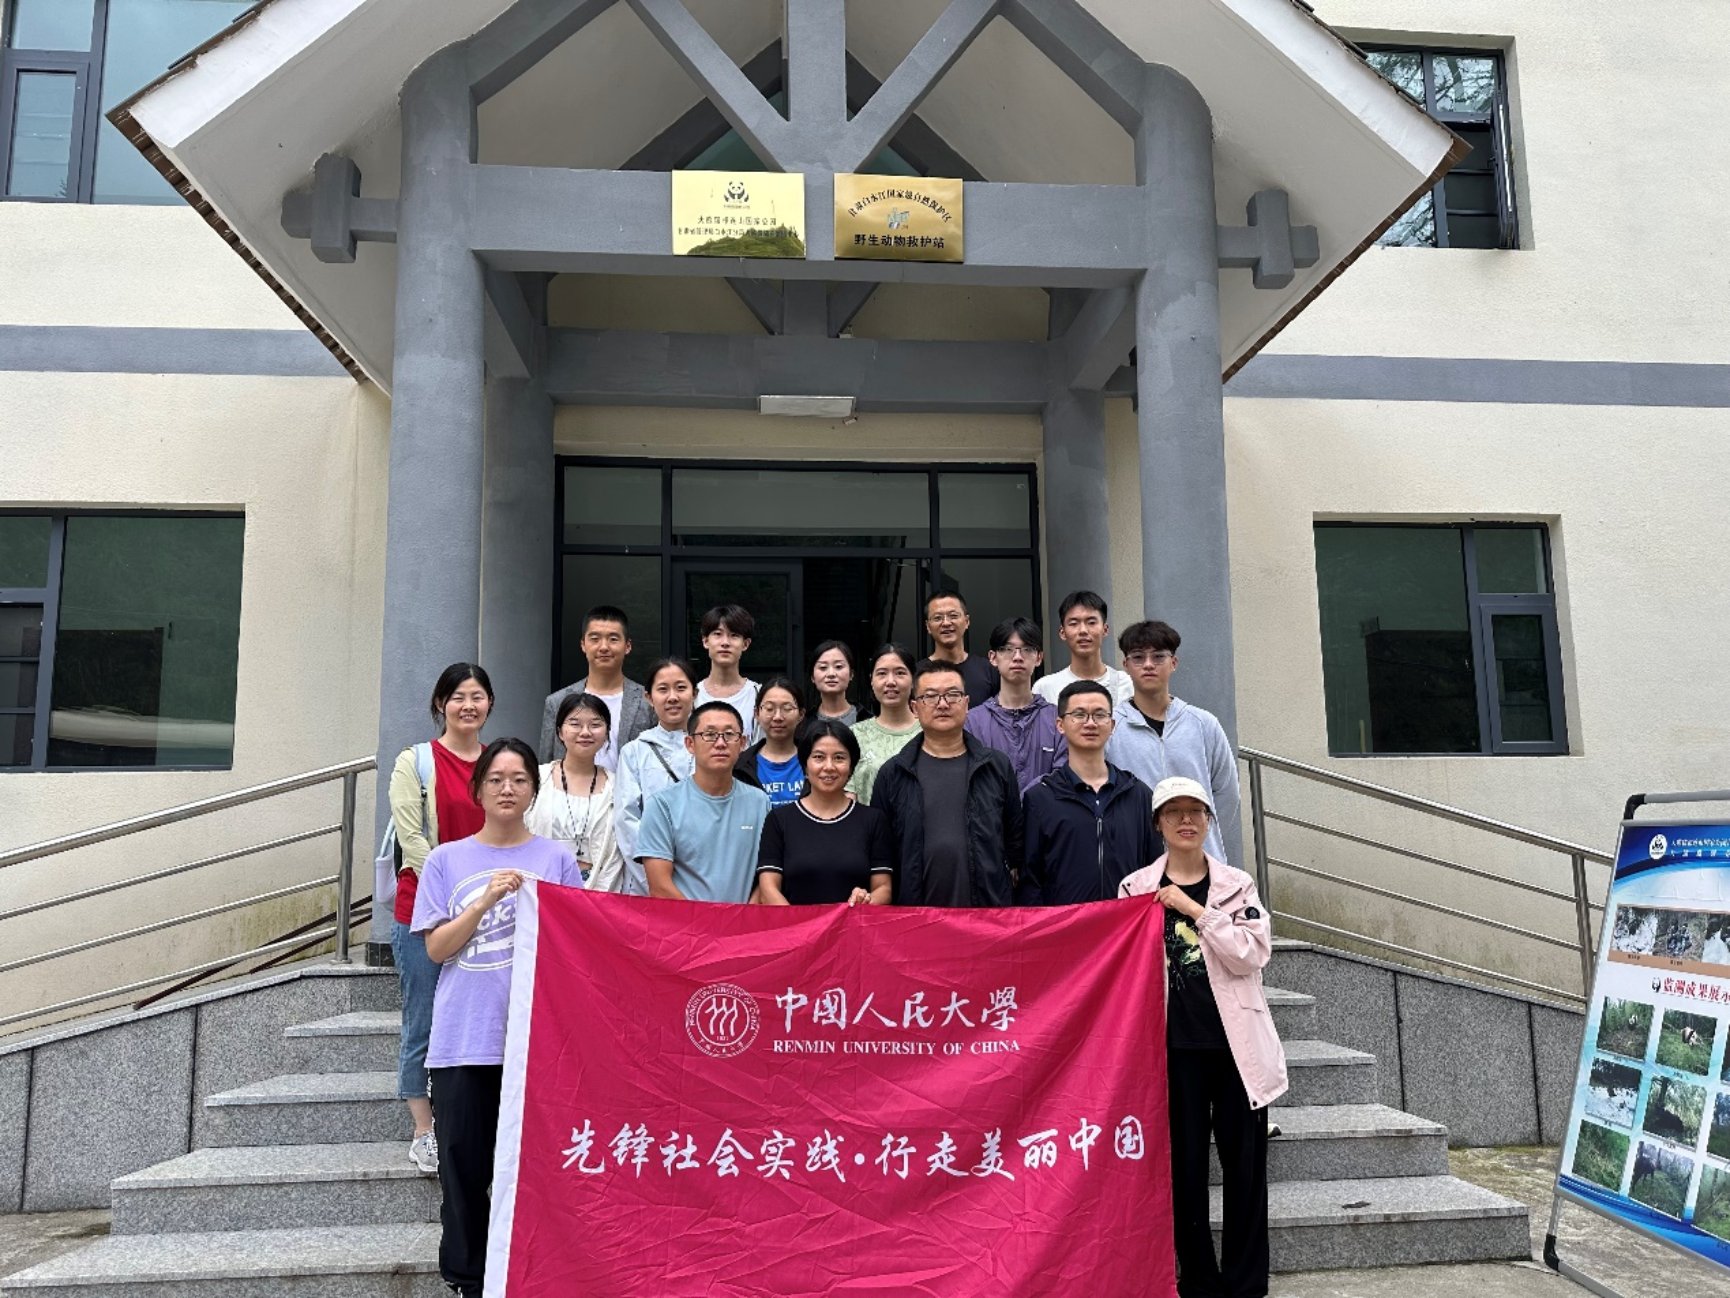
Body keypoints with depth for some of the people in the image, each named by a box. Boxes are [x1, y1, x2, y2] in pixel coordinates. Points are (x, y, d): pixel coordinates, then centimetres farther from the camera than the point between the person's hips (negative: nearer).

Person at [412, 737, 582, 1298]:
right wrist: (486, 900, -12)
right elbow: (437, 948, 1)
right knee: (464, 1166, 5)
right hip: (463, 1039, 1)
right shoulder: (447, 860, 8)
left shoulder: (557, 859, 7)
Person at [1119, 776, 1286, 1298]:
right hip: (1176, 1045, -1)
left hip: (1236, 1043, 1)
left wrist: (1196, 910, -14)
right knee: (1185, 1164, 3)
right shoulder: (1137, 889, 3)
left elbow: (1253, 954, -7)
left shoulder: (1237, 884, 6)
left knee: (1245, 1164, 4)